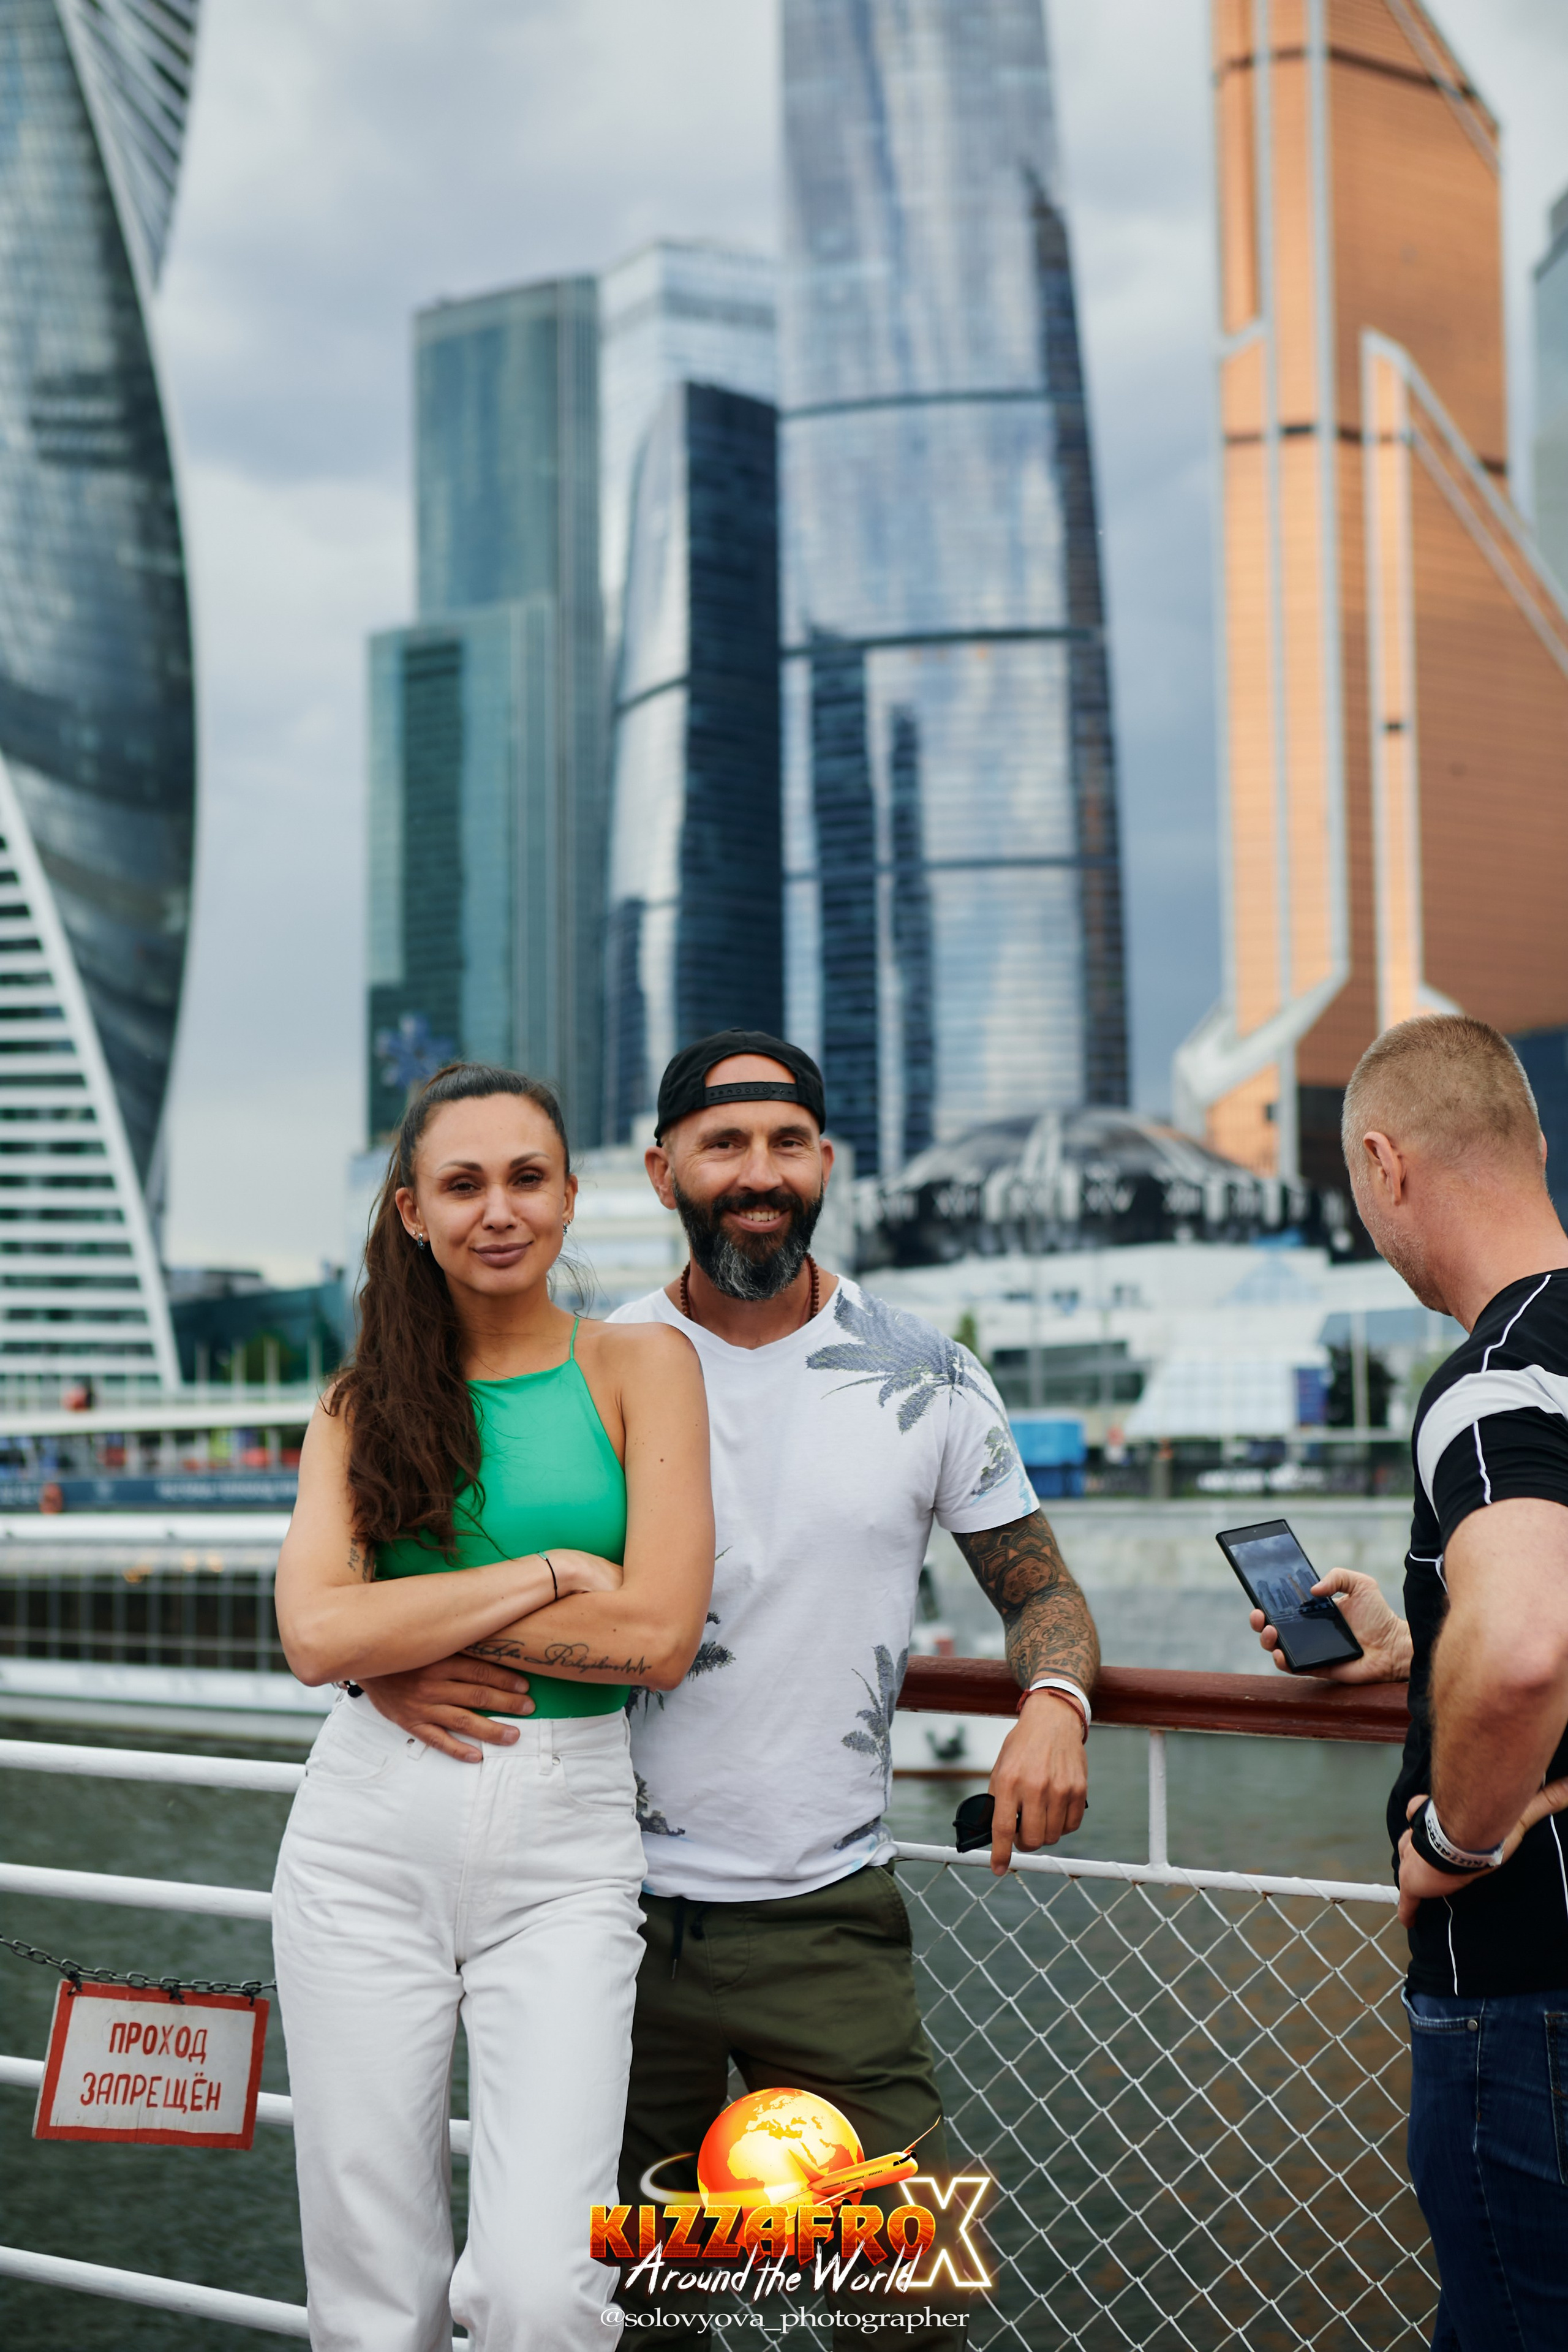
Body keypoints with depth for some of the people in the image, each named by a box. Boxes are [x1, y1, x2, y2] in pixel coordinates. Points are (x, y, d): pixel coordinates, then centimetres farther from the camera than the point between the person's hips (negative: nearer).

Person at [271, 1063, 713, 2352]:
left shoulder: (641, 1365, 2)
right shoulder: (366, 1400, 9)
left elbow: (657, 1638, -9)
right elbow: (317, 1634, -7)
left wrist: (415, 1623, -6)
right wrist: (550, 1574, -11)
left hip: (567, 1841, -2)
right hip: (369, 1832, 2)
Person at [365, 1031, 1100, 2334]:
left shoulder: (924, 1378, 1)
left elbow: (1038, 1587, 10)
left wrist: (1055, 1702, -13)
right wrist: (388, 1659, -16)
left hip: (831, 1912, 0)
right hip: (622, 1906, 0)